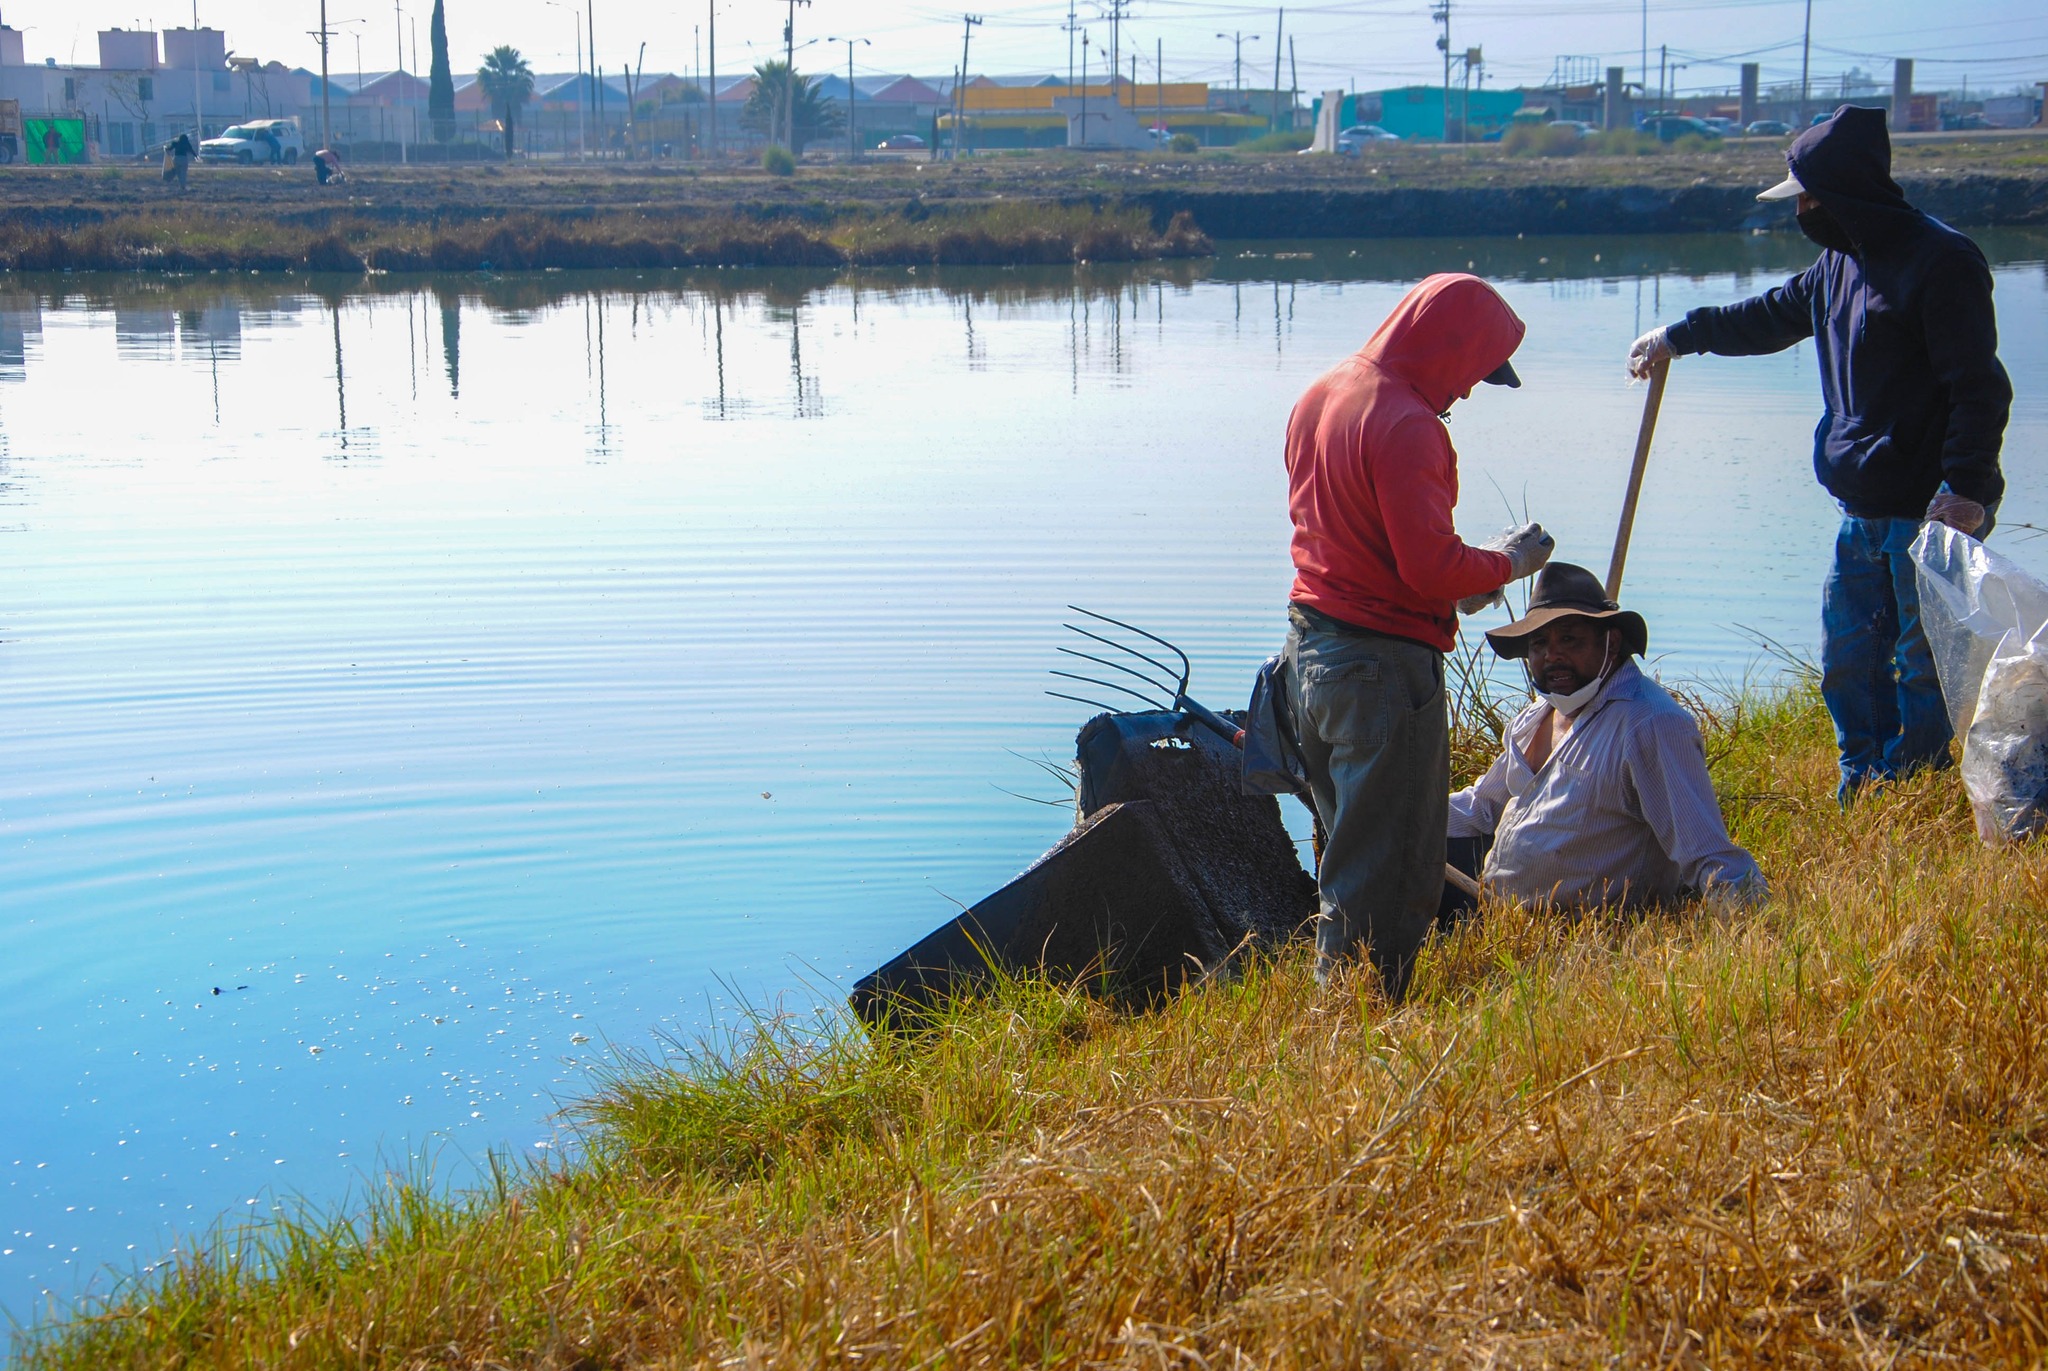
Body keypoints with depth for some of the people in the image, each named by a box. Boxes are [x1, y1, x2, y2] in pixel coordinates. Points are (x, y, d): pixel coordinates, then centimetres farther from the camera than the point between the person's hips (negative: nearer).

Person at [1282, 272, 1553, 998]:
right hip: (1381, 664, -9)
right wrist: (1505, 563, -4)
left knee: (1347, 851, 20)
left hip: (1310, 648, 10)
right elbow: (1429, 565, -23)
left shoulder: (1321, 395, 10)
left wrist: (1465, 576, 14)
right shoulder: (1406, 425, -20)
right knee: (1392, 874, -1)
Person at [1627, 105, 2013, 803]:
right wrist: (1676, 337, 37)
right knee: (1848, 663, 13)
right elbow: (1769, 318, 31)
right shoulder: (1841, 261, 13)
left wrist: (1966, 486, -26)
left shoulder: (1943, 261, -14)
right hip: (1864, 511, 9)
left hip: (1932, 511, -9)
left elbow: (1979, 386, -18)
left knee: (1926, 668, -3)